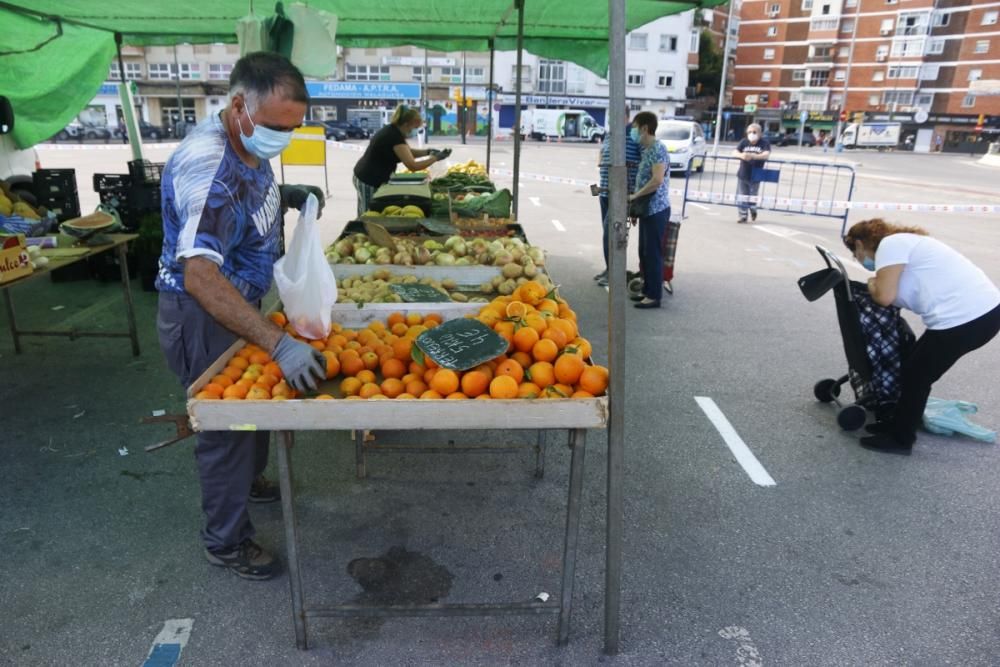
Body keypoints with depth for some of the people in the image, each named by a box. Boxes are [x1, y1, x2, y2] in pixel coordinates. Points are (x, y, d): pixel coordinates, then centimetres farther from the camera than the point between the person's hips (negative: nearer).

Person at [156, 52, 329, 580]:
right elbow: (199, 277, -40)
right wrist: (279, 343, -47)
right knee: (227, 426, 5)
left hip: (236, 303, 9)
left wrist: (284, 196, 1)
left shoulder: (248, 147, -1)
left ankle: (247, 482, 51)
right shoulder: (207, 166, -31)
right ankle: (225, 542, 26)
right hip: (202, 316, -9)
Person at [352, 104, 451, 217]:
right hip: (369, 182, -10)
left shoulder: (392, 131, 8)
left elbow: (408, 152, 21)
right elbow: (413, 166, -25)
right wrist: (435, 158, -15)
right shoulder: (395, 137, -21)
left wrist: (427, 151, 6)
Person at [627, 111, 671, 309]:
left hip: (656, 210, -9)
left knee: (653, 253, -4)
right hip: (647, 209, 9)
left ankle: (654, 296, 3)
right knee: (644, 253, 14)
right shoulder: (646, 150, 14)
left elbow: (657, 180, -26)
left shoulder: (658, 149, -16)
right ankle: (647, 291, 23)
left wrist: (635, 196, -18)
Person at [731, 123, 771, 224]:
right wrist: (741, 155, -33)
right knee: (741, 197, 2)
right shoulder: (744, 142, 3)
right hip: (742, 175, 2)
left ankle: (753, 210, 33)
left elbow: (766, 155, -20)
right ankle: (743, 216, 14)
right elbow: (734, 152, -8)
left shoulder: (764, 143, -5)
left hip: (755, 176, -2)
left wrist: (753, 156, -38)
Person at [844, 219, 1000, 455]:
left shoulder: (890, 244, -7)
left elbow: (884, 296, -17)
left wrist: (871, 284, 5)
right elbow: (896, 295, 26)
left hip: (965, 317, -10)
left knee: (915, 375, 5)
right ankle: (899, 424, 34)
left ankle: (900, 439, 19)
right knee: (916, 370, 21)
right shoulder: (901, 241, 23)